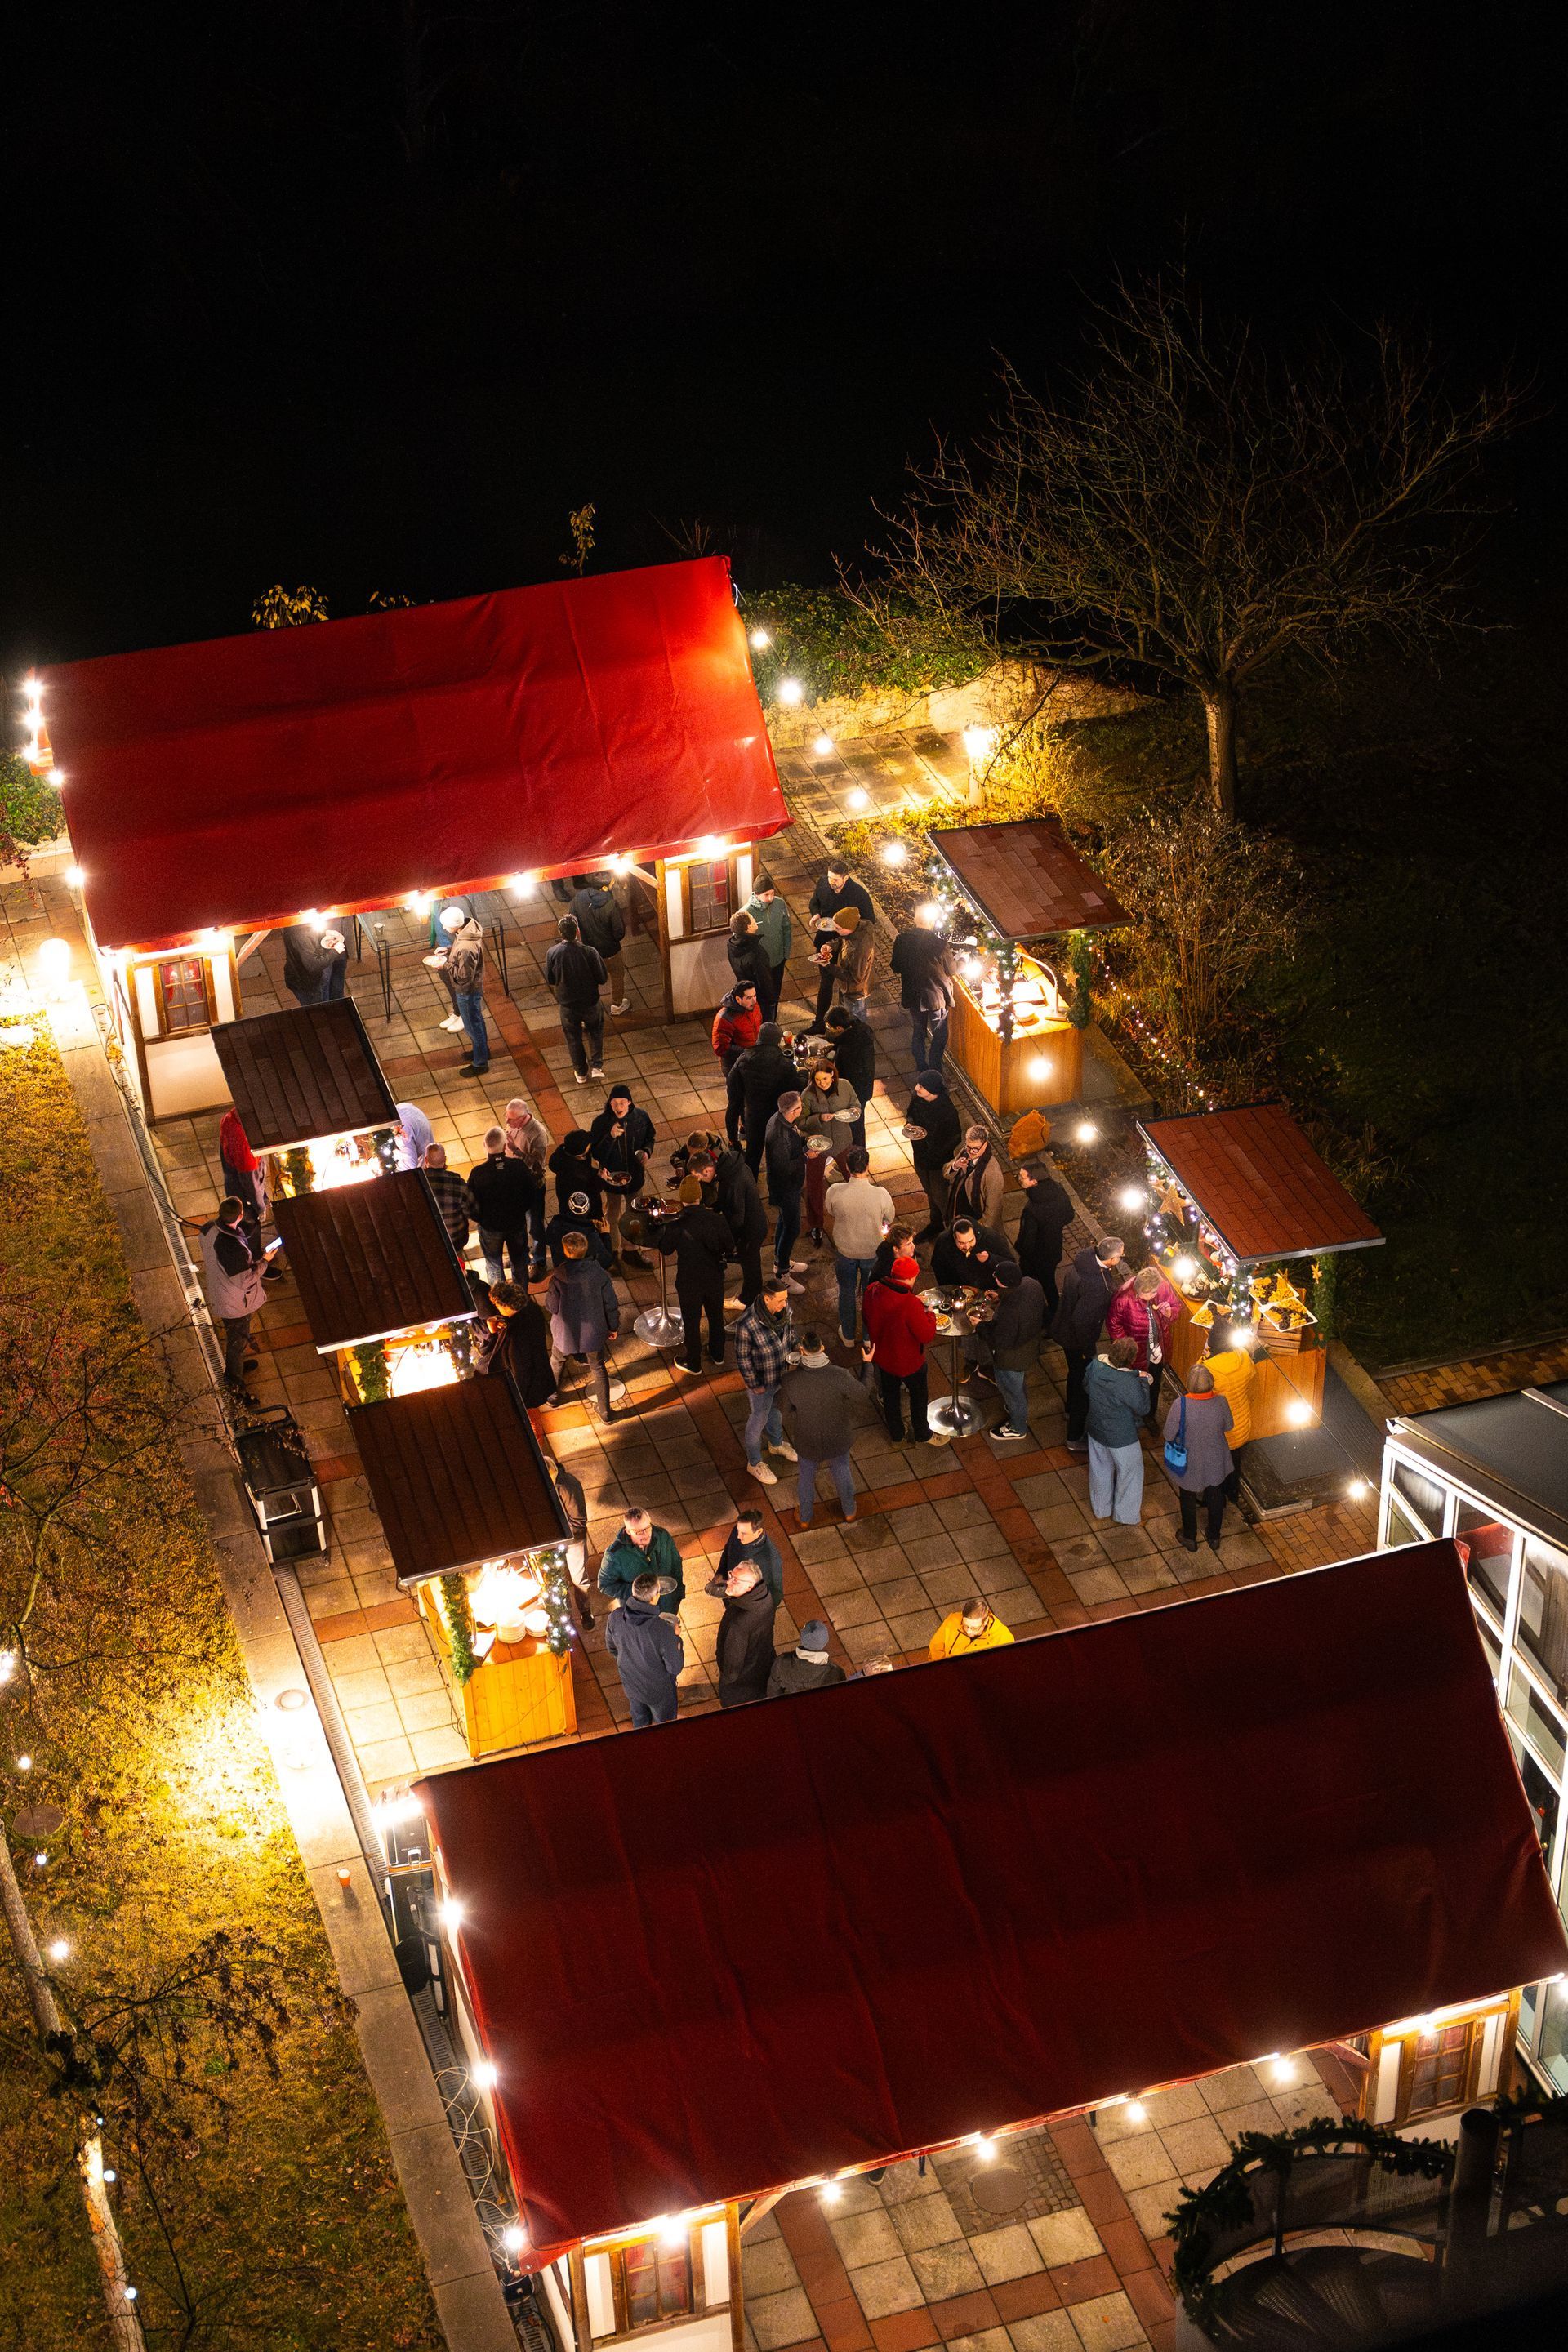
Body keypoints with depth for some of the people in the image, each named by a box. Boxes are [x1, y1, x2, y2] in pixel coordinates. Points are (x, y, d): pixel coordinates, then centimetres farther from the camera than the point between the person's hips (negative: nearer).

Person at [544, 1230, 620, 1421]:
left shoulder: (559, 1278, -26)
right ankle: (604, 1411, 27)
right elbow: (611, 1304, -9)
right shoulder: (599, 1274, -19)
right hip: (594, 1332, 1)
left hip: (566, 1332, -1)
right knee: (598, 1367, 21)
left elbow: (552, 1307, -13)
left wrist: (548, 1294, 7)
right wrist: (613, 1327, 8)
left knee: (556, 1361, 29)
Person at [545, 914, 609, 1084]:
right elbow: (603, 979, -14)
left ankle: (581, 1072, 37)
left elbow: (550, 981, -7)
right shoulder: (590, 952, -24)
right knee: (596, 1031, 28)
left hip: (567, 1004, 1)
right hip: (590, 1002, -1)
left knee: (574, 1038, 23)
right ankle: (596, 1066, 22)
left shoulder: (553, 953, -20)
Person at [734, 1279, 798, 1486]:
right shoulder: (747, 1325, -37)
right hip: (761, 1380, -6)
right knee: (758, 1420, 16)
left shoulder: (784, 1309, -19)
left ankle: (776, 1443, 59)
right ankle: (754, 1463, 40)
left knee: (775, 1409, 31)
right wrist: (753, 1385, -16)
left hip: (782, 1373, 6)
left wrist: (794, 1349, -4)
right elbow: (742, 1356, -23)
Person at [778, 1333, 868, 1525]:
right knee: (841, 1470, 29)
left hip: (806, 1439, 0)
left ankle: (805, 1517, 50)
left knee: (806, 1474, 28)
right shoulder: (839, 1376, -33)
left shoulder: (790, 1381, -31)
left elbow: (784, 1408, -12)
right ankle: (849, 1511, 53)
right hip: (837, 1437, 0)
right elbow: (861, 1396, -14)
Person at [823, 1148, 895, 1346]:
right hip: (873, 1252, 0)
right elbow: (889, 1220, -9)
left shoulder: (835, 1192, -28)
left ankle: (848, 1335, 44)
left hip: (845, 1250, 0)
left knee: (847, 1292, 26)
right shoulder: (881, 1195, -30)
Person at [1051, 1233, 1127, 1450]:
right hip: (1076, 1339, -9)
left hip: (1064, 1328, 9)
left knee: (1076, 1372, 33)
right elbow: (1081, 1319, -33)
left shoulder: (1084, 1259, -12)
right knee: (1083, 1383, 11)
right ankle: (1075, 1437, 27)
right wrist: (1088, 1349, -20)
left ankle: (1072, 1410, 58)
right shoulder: (1095, 1285, -39)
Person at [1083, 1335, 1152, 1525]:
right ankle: (1126, 1515, 40)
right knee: (1129, 1473, 21)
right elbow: (1143, 1409, -21)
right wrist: (1143, 1381, -11)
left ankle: (1101, 1508, 50)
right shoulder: (1130, 1383, -36)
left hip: (1096, 1429, 6)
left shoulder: (1095, 1365, -20)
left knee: (1100, 1468, 28)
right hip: (1121, 1438, -6)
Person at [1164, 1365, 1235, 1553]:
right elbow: (1228, 1426, -5)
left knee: (1188, 1500, 25)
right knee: (1215, 1498, 27)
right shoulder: (1220, 1402, -23)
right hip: (1215, 1463, 2)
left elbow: (1169, 1435, -20)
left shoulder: (1180, 1405, -31)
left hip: (1189, 1463, -2)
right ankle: (1214, 1537, 46)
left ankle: (1189, 1538, 43)